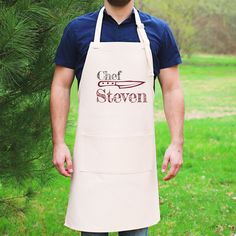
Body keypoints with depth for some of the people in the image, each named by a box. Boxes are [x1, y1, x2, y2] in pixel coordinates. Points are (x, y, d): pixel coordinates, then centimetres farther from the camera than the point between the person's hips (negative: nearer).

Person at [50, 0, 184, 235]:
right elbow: (61, 87, 5)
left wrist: (176, 143, -3)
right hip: (92, 152, -1)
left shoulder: (158, 30, 6)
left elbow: (172, 89, 6)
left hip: (139, 153, 1)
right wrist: (58, 143, -3)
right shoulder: (77, 29, 4)